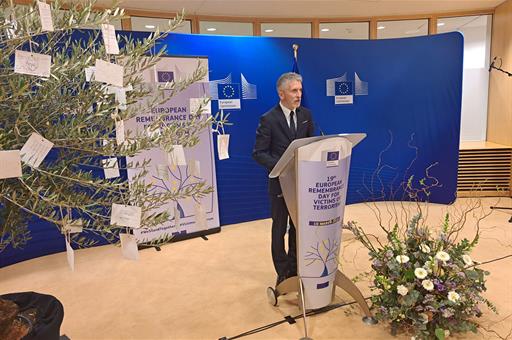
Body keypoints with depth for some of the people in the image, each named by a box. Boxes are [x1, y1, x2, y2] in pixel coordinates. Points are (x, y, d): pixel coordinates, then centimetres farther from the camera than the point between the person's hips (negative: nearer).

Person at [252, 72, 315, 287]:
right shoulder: (268, 120, -13)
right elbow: (258, 153, -13)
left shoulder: (306, 115, 3)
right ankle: (283, 273, 26)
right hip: (280, 182, -4)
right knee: (279, 228, 10)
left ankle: (295, 268, 33)